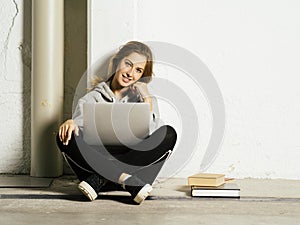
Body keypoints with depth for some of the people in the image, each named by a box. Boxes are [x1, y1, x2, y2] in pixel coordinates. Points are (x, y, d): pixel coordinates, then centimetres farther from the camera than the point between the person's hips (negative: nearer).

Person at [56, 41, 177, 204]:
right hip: (97, 163, -1)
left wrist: (147, 99, -7)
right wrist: (71, 123, -29)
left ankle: (99, 181, -29)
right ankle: (125, 179, -37)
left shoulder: (140, 99, 16)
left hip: (133, 163, 1)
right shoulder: (94, 97, 13)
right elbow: (80, 121, -7)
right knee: (65, 138, -25)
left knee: (168, 134, -24)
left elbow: (149, 134, -1)